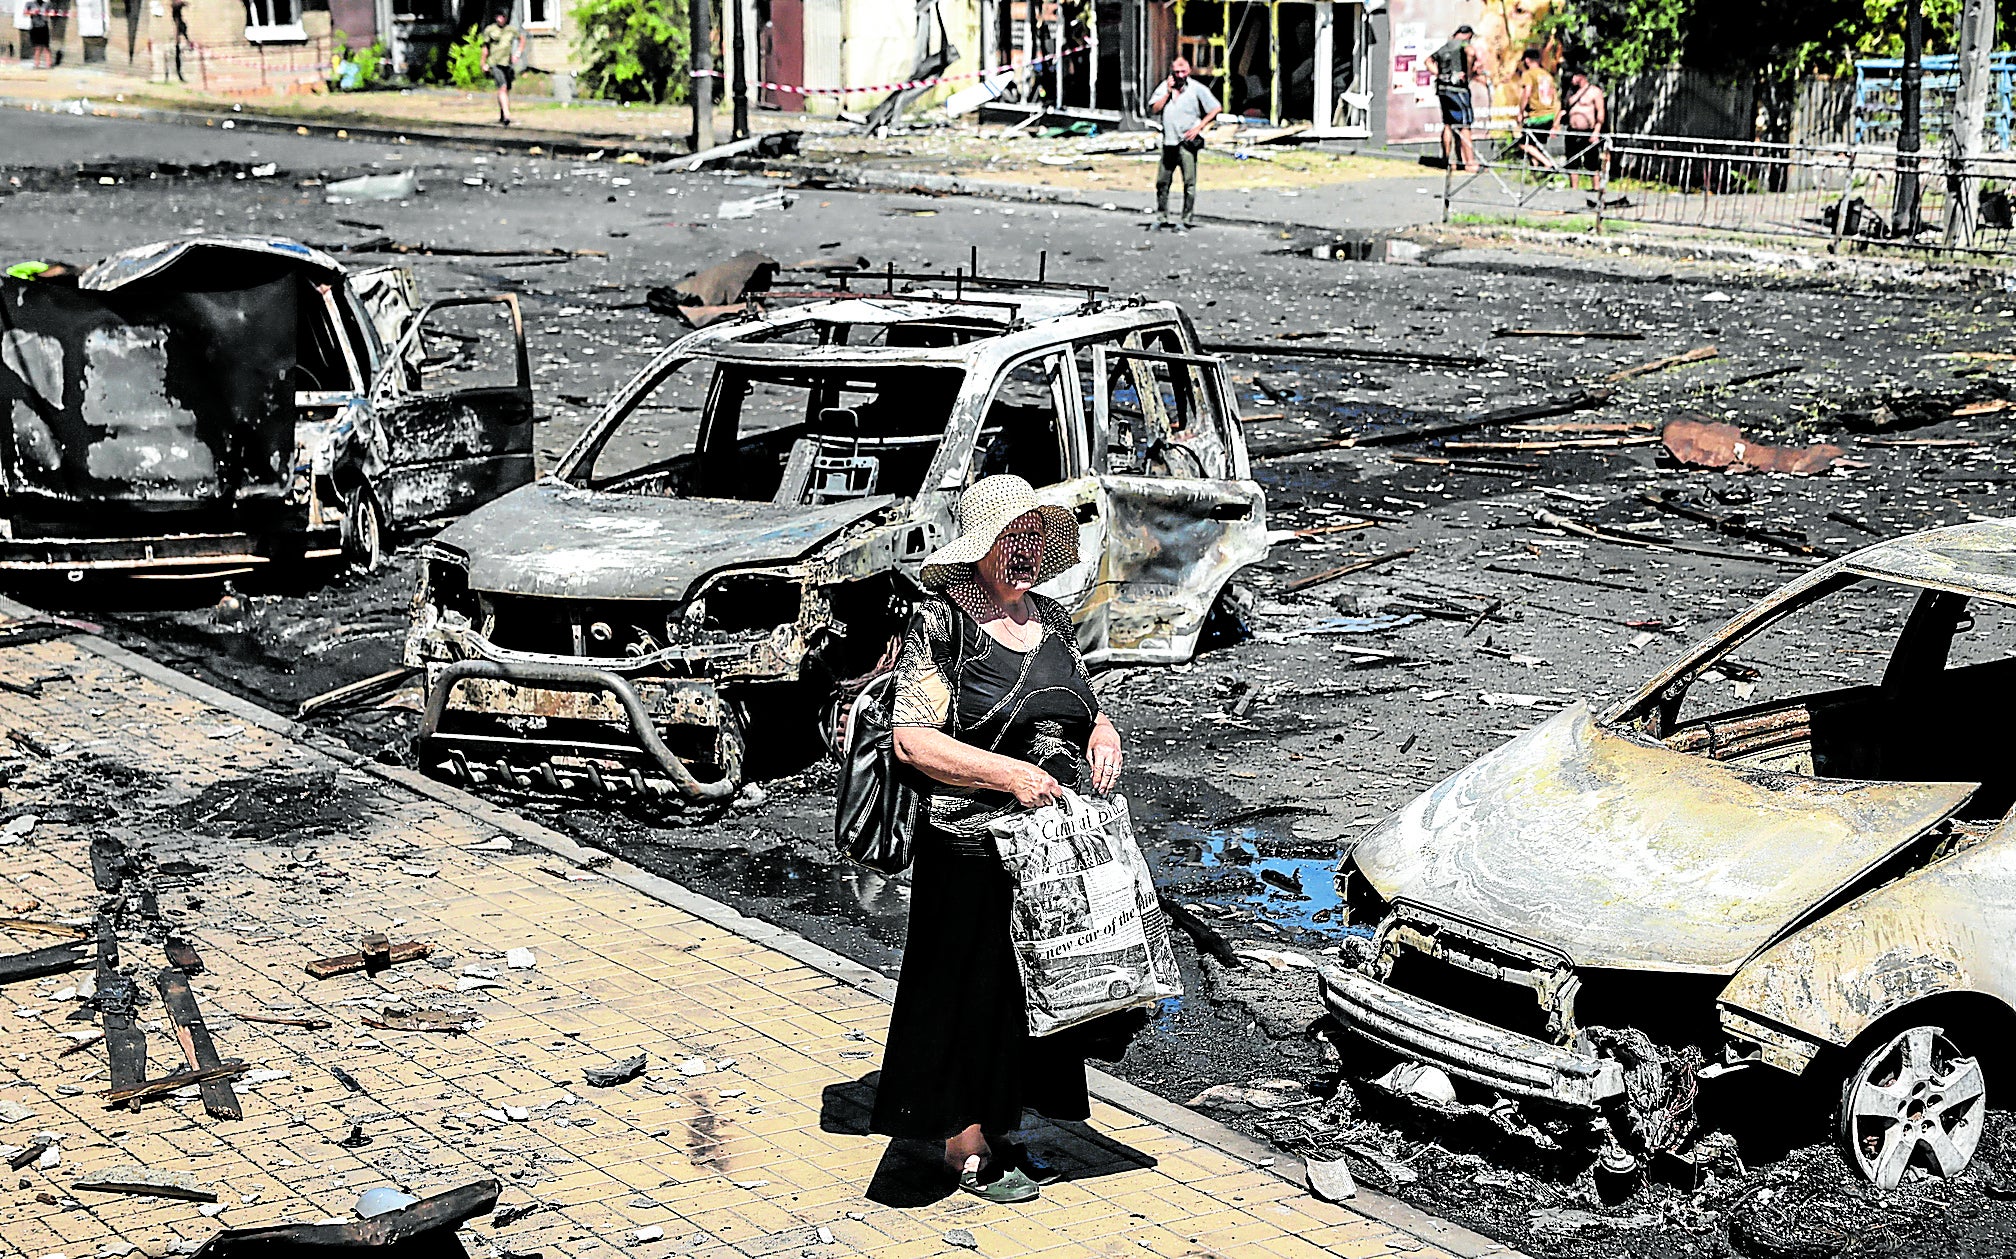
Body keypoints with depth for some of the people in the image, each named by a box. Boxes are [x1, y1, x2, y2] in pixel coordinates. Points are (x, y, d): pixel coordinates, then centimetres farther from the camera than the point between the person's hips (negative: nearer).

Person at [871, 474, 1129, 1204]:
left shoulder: (1052, 621, 10)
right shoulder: (941, 626, -12)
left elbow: (1083, 707, 23)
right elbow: (912, 740, -17)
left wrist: (1104, 734, 0)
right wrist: (1008, 774, -23)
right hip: (971, 848, -7)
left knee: (1032, 988, 14)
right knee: (974, 988, 0)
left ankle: (998, 1132, 28)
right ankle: (967, 1151, 13)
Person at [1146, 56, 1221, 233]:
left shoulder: (1197, 89, -3)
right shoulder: (1165, 86, 8)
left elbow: (1216, 109, -1)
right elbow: (1153, 109, 1)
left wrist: (1199, 128, -8)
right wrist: (1168, 93, -8)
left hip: (1187, 141, -4)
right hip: (1168, 142, 4)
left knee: (1189, 182, -6)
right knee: (1162, 181, 8)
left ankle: (1186, 220, -3)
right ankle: (1161, 218, 18)